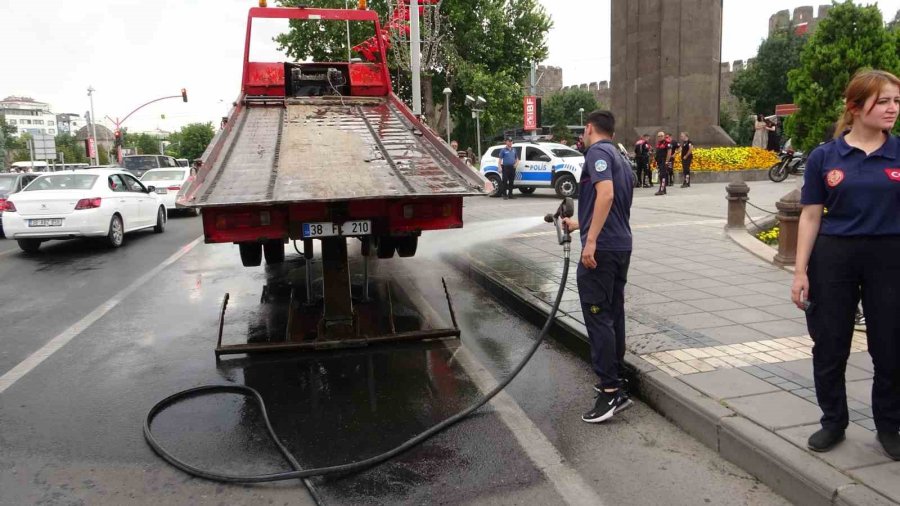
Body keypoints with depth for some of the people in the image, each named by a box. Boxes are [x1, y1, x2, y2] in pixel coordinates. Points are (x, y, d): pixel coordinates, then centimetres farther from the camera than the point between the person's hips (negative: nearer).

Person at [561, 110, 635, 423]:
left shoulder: (597, 151, -8)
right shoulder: (621, 160, 22)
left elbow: (606, 194, -24)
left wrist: (591, 240, -27)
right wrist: (577, 225, 42)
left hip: (601, 248, -9)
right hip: (622, 245, 9)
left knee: (598, 316, -7)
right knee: (613, 314, 14)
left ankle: (611, 392, -6)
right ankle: (613, 380, 22)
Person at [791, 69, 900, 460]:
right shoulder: (824, 157, -2)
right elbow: (811, 216, -1)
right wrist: (801, 271, -5)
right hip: (833, 257, 0)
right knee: (829, 347, 9)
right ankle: (833, 422, 28)